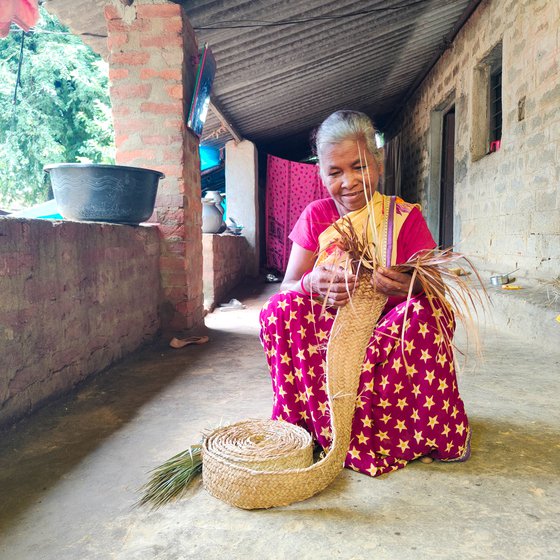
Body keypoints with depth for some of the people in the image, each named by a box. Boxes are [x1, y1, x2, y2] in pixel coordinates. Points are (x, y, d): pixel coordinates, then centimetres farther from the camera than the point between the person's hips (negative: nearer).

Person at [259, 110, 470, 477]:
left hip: (391, 335, 0)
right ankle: (304, 420, -12)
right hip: (328, 335, 1)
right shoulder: (316, 217, 3)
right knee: (281, 308, -25)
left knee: (426, 311, -31)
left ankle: (438, 433, -10)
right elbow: (288, 286, -4)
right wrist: (312, 284, -30)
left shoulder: (406, 217, -1)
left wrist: (414, 285, -35)